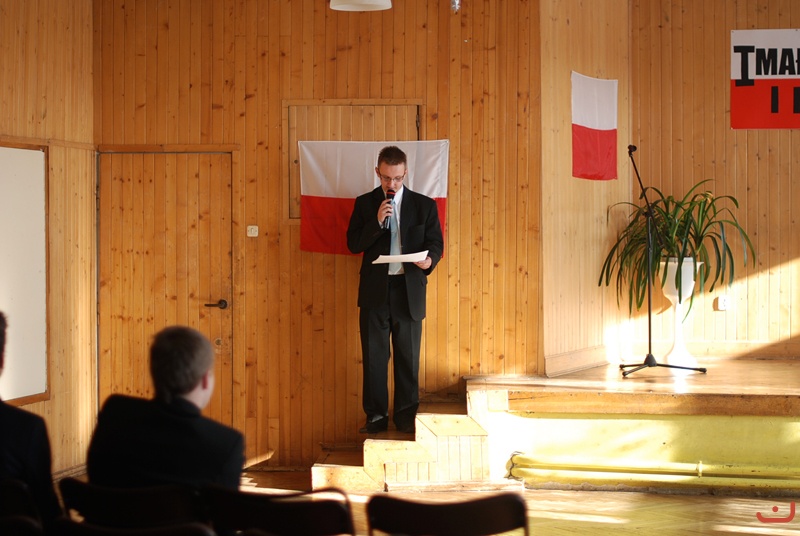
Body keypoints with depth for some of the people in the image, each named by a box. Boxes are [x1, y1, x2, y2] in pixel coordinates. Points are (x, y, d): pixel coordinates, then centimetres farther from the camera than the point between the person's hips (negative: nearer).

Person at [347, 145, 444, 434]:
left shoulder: (424, 205, 5)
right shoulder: (364, 204, 6)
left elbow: (436, 242, 5)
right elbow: (353, 244, 0)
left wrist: (429, 259, -17)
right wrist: (377, 222, -15)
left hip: (409, 290, 0)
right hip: (374, 290, 0)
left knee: (408, 356, 4)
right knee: (374, 355, 3)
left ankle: (407, 416, 11)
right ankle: (376, 416, 10)